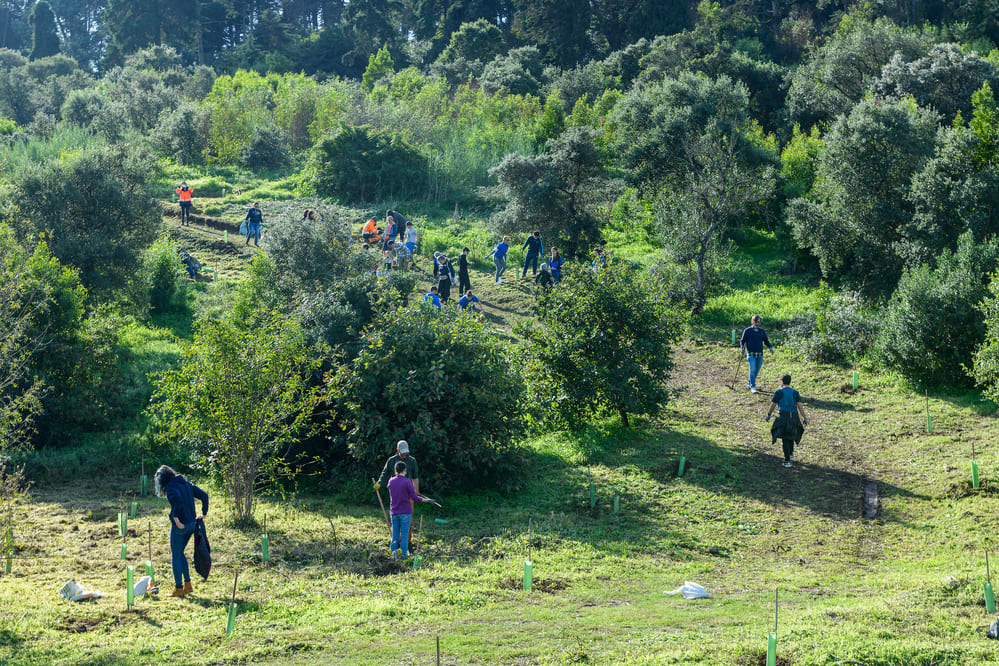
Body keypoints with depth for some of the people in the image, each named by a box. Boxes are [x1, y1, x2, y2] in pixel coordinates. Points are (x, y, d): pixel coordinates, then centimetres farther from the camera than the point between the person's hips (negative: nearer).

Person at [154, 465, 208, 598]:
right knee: (180, 553, 22)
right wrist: (204, 513, 11)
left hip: (179, 526, -8)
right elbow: (204, 495, 9)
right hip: (191, 524, 8)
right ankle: (187, 584, 20)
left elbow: (177, 499, -31)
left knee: (176, 556, 5)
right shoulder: (186, 483, 11)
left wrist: (176, 518, -25)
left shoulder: (170, 487, -11)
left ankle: (178, 588, 9)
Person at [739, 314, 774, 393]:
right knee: (752, 370, -13)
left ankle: (749, 384, 26)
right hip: (751, 354, -4)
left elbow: (766, 341, 16)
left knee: (757, 371, 8)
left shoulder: (762, 331, 11)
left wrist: (770, 347, -2)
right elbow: (742, 341, 4)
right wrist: (742, 348, -15)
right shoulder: (747, 331, 1)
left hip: (760, 354, 4)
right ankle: (753, 387, -12)